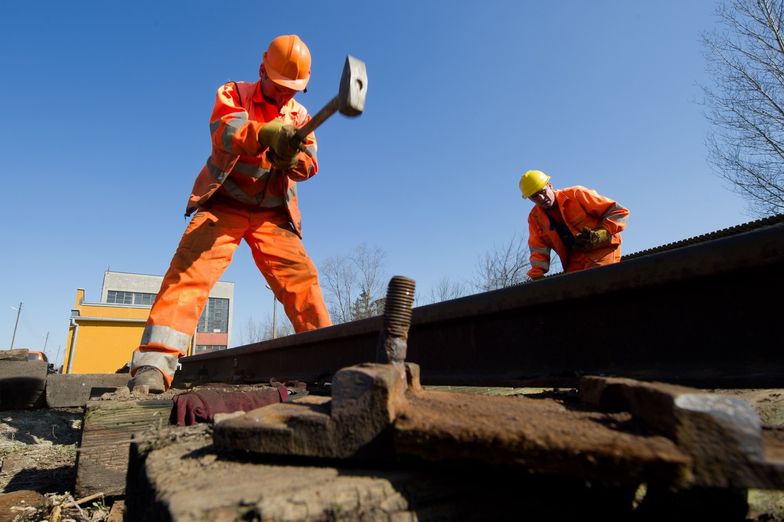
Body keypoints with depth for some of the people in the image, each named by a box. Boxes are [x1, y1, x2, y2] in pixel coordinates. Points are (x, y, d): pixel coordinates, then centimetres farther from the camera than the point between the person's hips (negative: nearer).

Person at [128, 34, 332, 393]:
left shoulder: (300, 116, 10)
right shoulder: (234, 94, 1)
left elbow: (309, 165, -3)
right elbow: (224, 133, -21)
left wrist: (292, 157, -28)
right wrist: (267, 133, -41)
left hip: (271, 213, 3)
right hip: (224, 204, -2)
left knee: (300, 277, -10)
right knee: (191, 268, -20)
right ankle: (154, 364, -22)